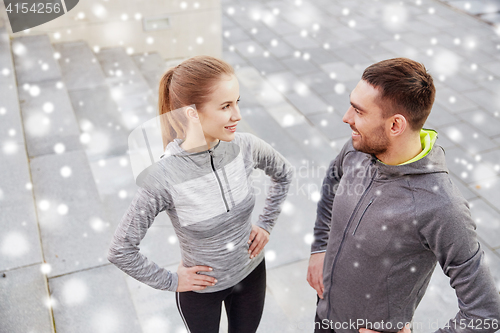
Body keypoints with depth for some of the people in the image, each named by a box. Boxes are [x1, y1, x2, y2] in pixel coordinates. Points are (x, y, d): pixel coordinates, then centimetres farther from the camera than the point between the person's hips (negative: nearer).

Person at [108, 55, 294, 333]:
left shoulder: (246, 147, -20)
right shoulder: (163, 177, -32)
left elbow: (283, 174, 3)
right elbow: (121, 251, -20)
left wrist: (266, 224, 1)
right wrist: (171, 281, -11)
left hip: (251, 272, 4)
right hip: (201, 288, -3)